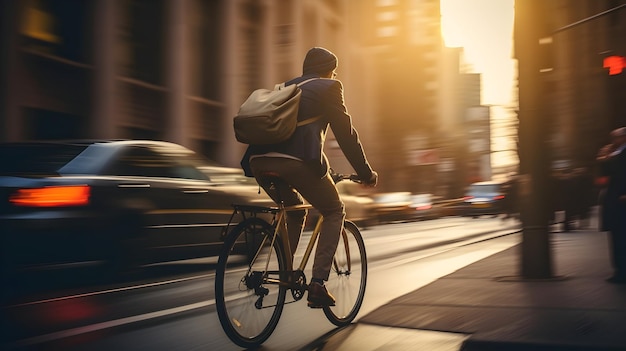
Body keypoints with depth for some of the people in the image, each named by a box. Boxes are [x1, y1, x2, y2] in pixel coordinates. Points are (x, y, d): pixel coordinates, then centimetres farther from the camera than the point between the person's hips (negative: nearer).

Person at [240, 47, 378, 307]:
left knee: (295, 211, 31)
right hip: (297, 160, -6)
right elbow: (345, 133, 8)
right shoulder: (328, 88, 13)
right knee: (334, 212, 14)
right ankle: (317, 283, 1)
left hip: (259, 161, 6)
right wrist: (366, 173, 15)